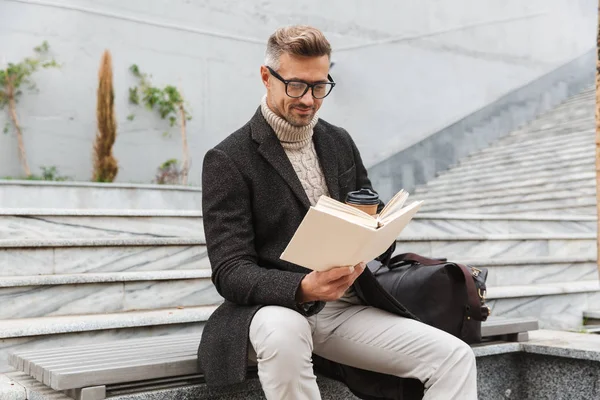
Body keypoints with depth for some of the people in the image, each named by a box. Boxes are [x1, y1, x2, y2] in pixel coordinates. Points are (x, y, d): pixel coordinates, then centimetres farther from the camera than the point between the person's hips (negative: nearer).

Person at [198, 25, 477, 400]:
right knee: (284, 334, -40)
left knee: (455, 358, -13)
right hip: (275, 311, -4)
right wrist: (303, 288, -30)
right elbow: (231, 272, -12)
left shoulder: (339, 142, 11)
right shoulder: (227, 160, -7)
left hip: (348, 308, 5)